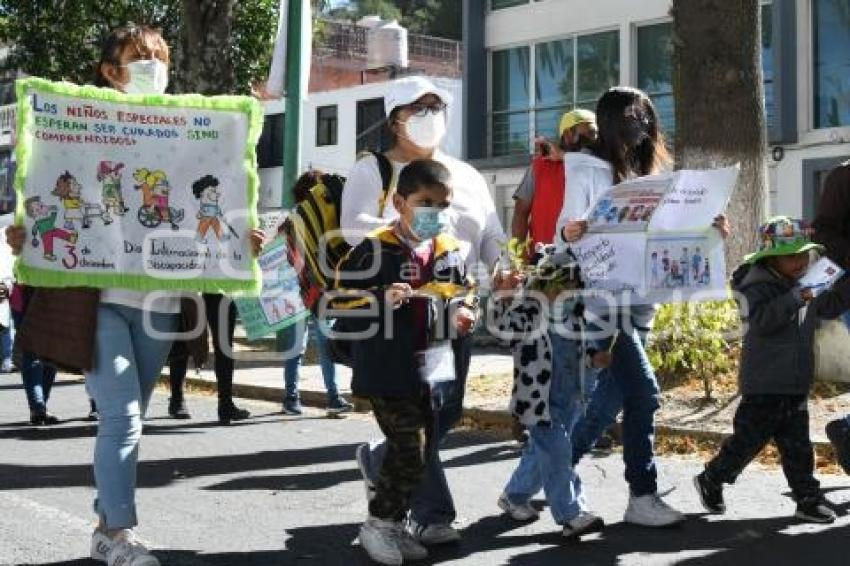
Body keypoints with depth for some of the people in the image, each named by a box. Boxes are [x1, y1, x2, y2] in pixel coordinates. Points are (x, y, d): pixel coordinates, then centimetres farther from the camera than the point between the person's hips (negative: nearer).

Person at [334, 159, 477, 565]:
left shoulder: (449, 251, 8)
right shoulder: (375, 250, -11)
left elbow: (465, 294, 19)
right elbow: (344, 297, -12)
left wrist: (464, 314, -2)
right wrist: (381, 300, -26)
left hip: (431, 368, 7)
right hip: (387, 371, -7)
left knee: (419, 452, 13)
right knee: (410, 450, -9)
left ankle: (394, 523, 28)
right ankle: (378, 524, 9)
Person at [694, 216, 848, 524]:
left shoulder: (805, 285, 10)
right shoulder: (758, 286, -15)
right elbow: (762, 320, -30)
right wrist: (795, 298, -38)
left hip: (796, 383, 7)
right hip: (764, 384, -7)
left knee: (797, 445, 11)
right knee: (749, 438, 2)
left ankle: (808, 499, 16)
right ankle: (710, 480, 20)